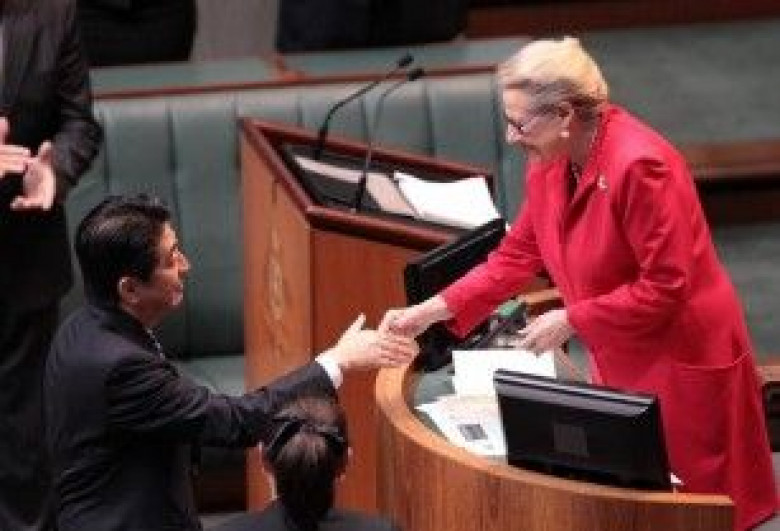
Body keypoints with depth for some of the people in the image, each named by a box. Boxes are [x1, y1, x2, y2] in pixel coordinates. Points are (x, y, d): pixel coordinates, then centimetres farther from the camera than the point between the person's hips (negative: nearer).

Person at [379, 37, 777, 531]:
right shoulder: (551, 164, -2)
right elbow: (516, 256, 7)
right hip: (618, 362, 8)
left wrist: (571, 321, -19)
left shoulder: (637, 165, -27)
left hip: (679, 364, -8)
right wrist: (429, 310, 1)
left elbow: (665, 287, -24)